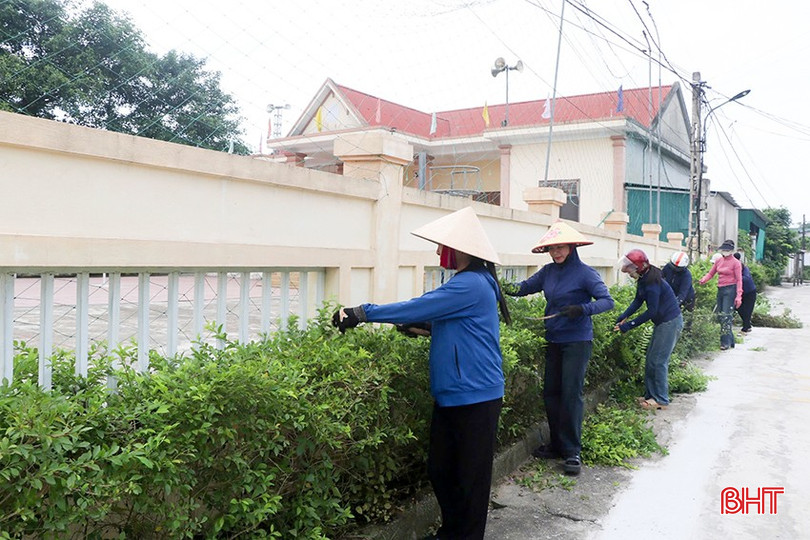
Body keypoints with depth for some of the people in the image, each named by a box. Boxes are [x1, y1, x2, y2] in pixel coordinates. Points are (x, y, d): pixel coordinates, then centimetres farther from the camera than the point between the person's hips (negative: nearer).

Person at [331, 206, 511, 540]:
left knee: (470, 476, 5)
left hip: (474, 396, -10)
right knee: (440, 469, 16)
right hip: (450, 394, 10)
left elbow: (416, 308, -22)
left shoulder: (470, 285, -19)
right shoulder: (469, 282, 13)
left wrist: (361, 314, -17)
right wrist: (423, 326, 8)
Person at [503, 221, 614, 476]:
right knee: (551, 393, 10)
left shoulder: (584, 272, -10)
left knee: (571, 394, -5)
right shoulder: (548, 271, 5)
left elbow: (607, 300, -13)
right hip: (553, 341, 6)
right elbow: (526, 286, 11)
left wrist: (582, 309, -28)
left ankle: (572, 452, 5)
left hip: (577, 342, -6)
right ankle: (556, 445, 24)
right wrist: (511, 288, -11)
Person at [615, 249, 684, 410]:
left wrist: (628, 325, -23)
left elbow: (651, 311, -25)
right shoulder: (643, 279, 3)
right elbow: (638, 300, 5)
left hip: (671, 322, -10)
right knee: (650, 360, 12)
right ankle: (650, 395, 20)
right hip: (661, 322, 10)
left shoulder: (652, 282, -26)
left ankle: (661, 400, 4)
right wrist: (623, 316, -9)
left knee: (658, 361, -5)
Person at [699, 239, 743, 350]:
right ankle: (730, 341, 19)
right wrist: (703, 280, -8)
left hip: (730, 290, -7)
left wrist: (739, 296, -15)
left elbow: (739, 280, -8)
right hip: (720, 290, 7)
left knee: (726, 316, -11)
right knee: (720, 315, 8)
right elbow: (711, 273, 14)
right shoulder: (718, 261, 12)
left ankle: (726, 343, -8)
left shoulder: (736, 263, -5)